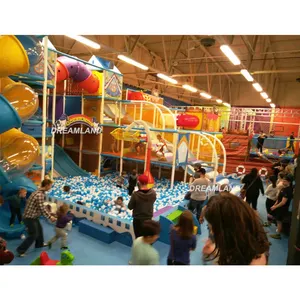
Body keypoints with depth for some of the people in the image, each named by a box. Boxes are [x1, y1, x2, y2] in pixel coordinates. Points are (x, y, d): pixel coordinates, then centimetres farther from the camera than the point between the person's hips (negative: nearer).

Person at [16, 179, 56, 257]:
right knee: (33, 235, 3)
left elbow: (42, 207, 13)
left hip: (33, 216, 10)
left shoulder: (38, 192, 5)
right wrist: (50, 217, -13)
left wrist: (49, 214, 14)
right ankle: (20, 250, 15)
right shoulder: (40, 195, -27)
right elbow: (42, 209, -24)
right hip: (30, 218, -10)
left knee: (39, 229, 24)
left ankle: (39, 244, 42)